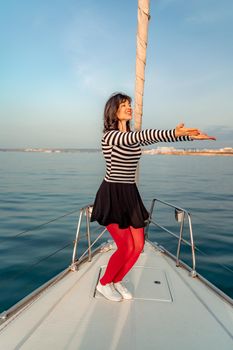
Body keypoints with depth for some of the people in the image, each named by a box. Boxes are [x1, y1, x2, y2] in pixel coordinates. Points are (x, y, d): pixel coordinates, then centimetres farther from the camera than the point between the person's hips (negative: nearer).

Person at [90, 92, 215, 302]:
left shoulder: (132, 136, 10)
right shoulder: (110, 135, -14)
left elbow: (151, 137, 1)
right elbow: (141, 135, -31)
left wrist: (190, 135, -9)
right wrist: (174, 133, -43)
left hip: (130, 194, 7)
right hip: (112, 195, -7)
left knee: (138, 246, 7)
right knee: (126, 247, -4)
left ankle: (117, 281, 31)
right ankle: (104, 284, 23)